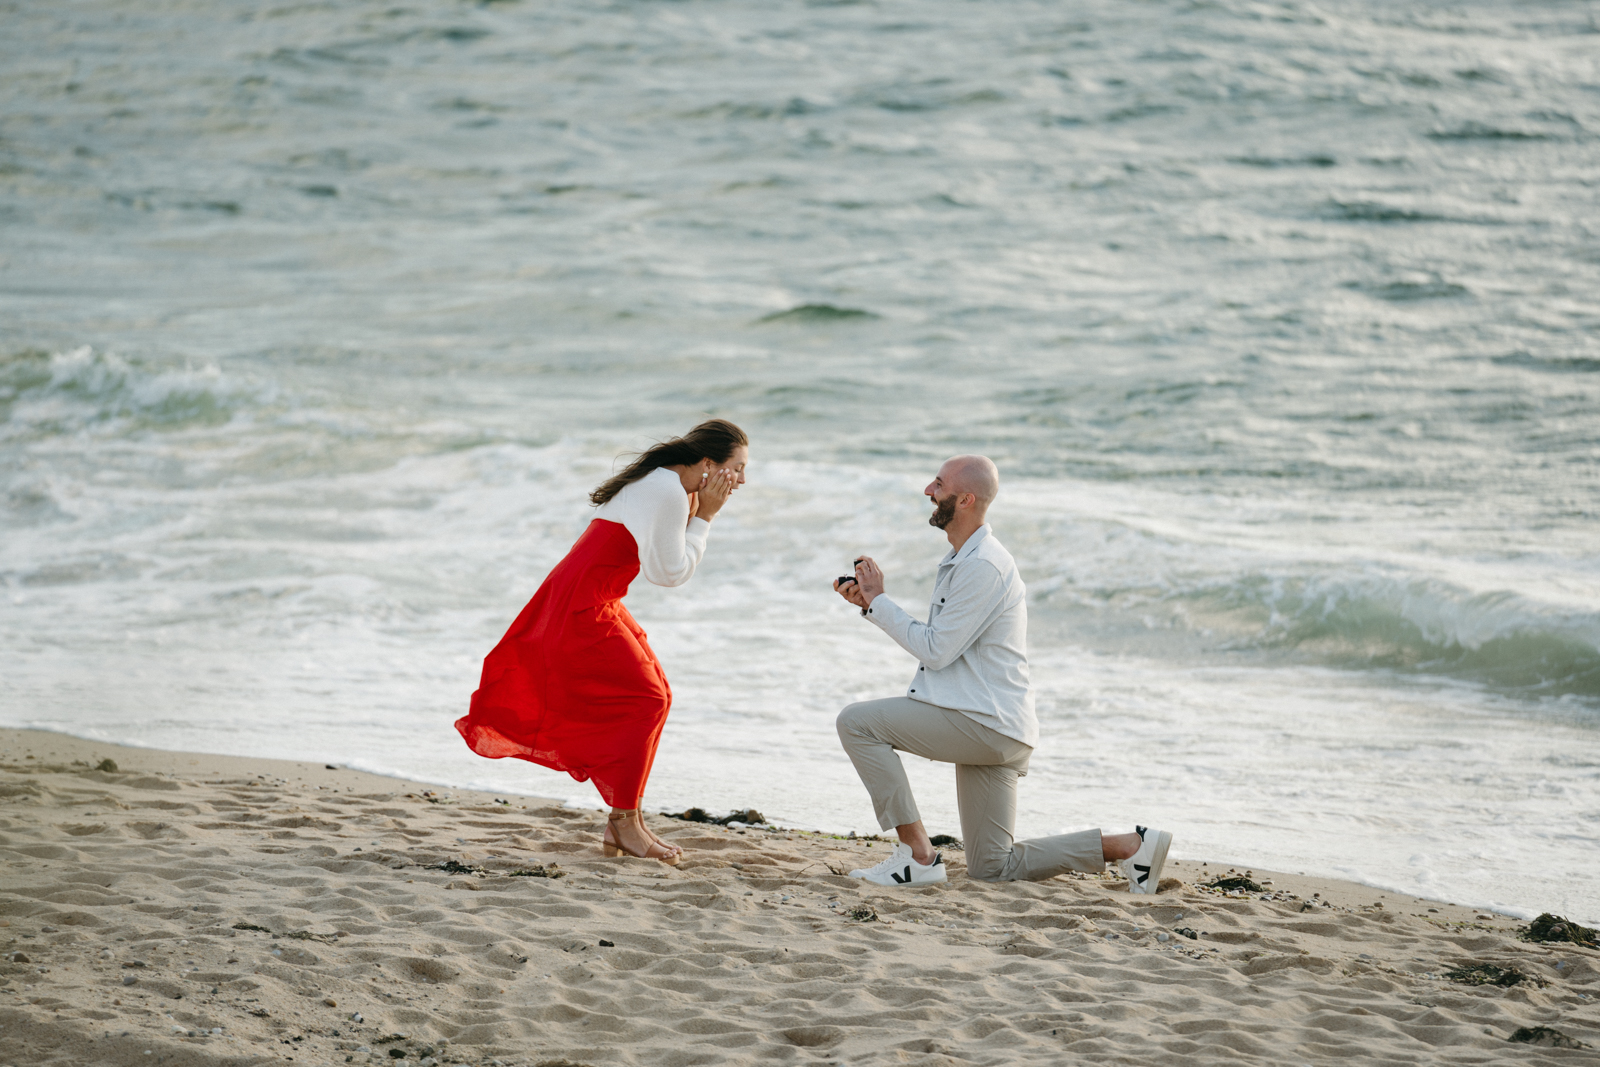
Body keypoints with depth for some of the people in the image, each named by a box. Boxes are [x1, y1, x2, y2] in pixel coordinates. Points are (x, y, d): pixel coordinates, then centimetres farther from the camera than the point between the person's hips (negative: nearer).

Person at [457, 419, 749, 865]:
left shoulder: (661, 482, 13)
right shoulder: (668, 493, -19)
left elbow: (671, 566, 14)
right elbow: (671, 573, -16)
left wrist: (694, 516, 1)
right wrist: (703, 517, -11)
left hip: (594, 604, 11)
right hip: (584, 606, -11)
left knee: (654, 693, 10)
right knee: (643, 697, -11)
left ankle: (625, 817, 12)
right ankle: (624, 822, -6)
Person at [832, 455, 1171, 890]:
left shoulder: (983, 567, -16)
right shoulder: (962, 560, 17)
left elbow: (935, 650, -17)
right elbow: (930, 640, 18)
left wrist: (879, 600, -8)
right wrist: (871, 604, 9)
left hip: (986, 724, -10)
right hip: (991, 732, 10)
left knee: (856, 722, -13)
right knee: (993, 868, 12)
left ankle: (917, 854, -12)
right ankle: (1130, 845, 12)